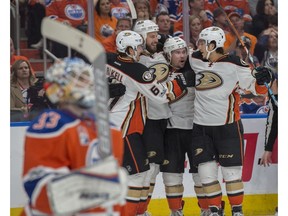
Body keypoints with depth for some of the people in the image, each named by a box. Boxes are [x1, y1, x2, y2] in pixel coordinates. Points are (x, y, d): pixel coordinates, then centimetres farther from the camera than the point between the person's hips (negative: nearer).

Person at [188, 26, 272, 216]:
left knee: (231, 170, 2)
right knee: (206, 170, 5)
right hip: (201, 126, 5)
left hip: (228, 125, -5)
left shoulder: (234, 65, -13)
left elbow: (255, 86, -7)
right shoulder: (196, 60, 2)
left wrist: (261, 80, -27)